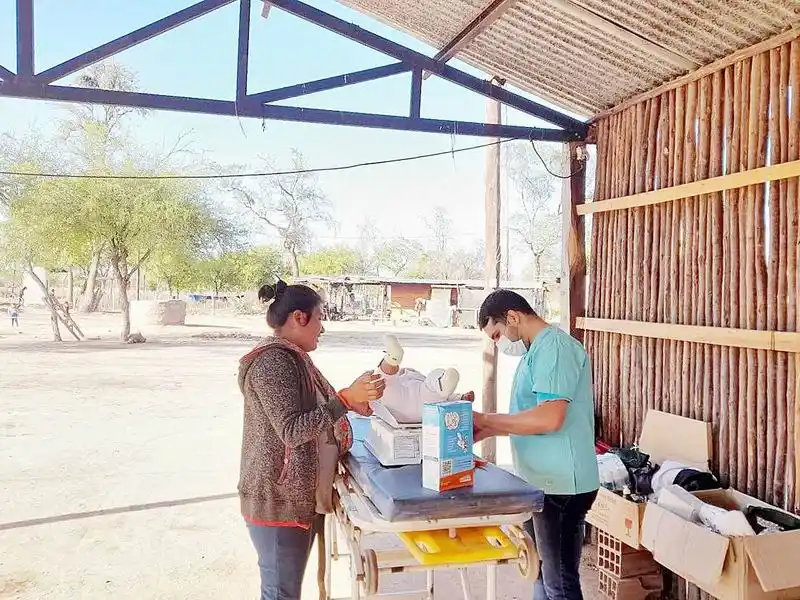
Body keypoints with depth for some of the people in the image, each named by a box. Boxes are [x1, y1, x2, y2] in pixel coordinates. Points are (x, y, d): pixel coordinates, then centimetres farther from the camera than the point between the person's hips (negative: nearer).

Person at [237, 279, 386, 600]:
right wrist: (346, 398, -27)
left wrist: (353, 402, 6)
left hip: (301, 497, 10)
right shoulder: (273, 361, -19)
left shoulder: (292, 357, 12)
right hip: (279, 501, -10)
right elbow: (291, 431, -24)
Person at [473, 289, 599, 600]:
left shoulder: (554, 346, -17)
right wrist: (487, 431, 6)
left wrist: (485, 420, -18)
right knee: (542, 572, 20)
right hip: (542, 481, 10)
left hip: (560, 485, -10)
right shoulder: (538, 350, 15)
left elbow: (550, 418, -27)